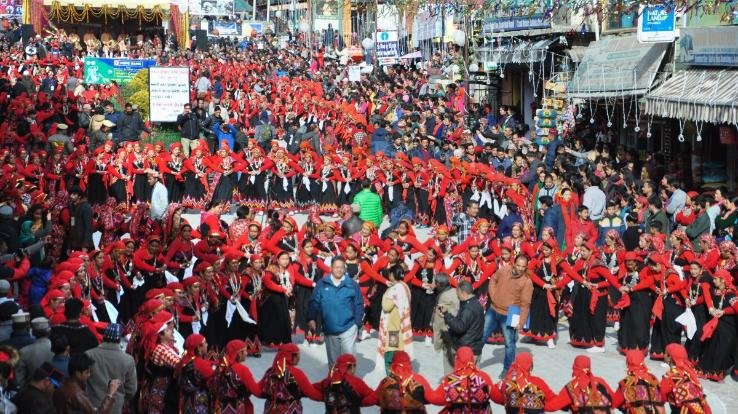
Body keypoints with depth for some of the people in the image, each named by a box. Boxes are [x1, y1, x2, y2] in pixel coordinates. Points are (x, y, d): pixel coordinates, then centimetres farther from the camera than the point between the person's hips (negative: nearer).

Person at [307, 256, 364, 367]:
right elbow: (314, 302, 1)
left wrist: (358, 322, -3)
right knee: (333, 359, 14)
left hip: (348, 328, -2)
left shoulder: (352, 284, -2)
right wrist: (311, 319, -9)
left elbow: (359, 305, 1)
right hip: (329, 329, 2)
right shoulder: (322, 284, 0)